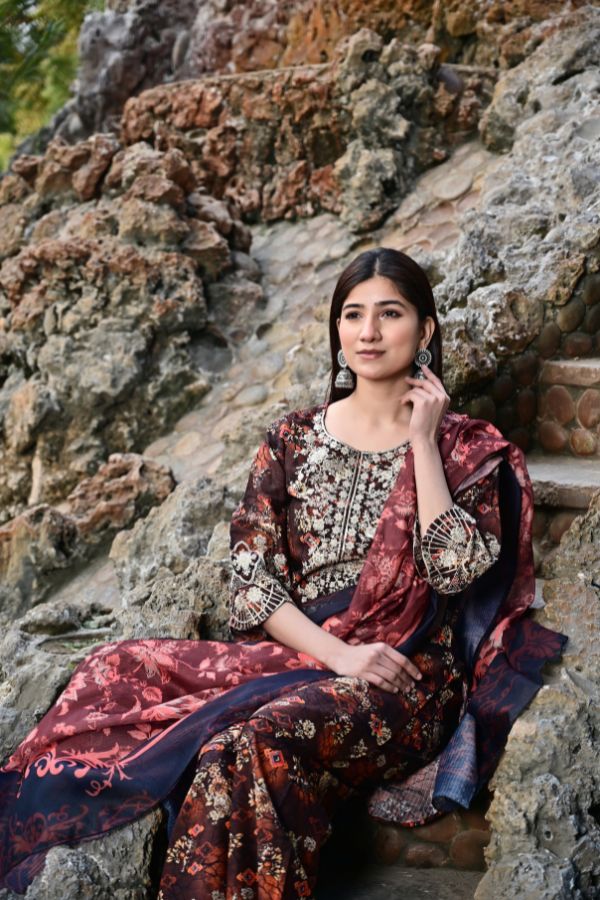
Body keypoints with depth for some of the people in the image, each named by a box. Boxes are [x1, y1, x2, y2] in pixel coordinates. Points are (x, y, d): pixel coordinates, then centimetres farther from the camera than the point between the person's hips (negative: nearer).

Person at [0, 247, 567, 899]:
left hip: (405, 680, -4)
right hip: (288, 652, 4)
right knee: (115, 672, -18)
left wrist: (422, 442, -9)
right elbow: (250, 576, 2)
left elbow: (456, 569, -12)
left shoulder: (468, 449, 5)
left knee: (255, 741, -35)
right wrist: (336, 654, -13)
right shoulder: (292, 439, 11)